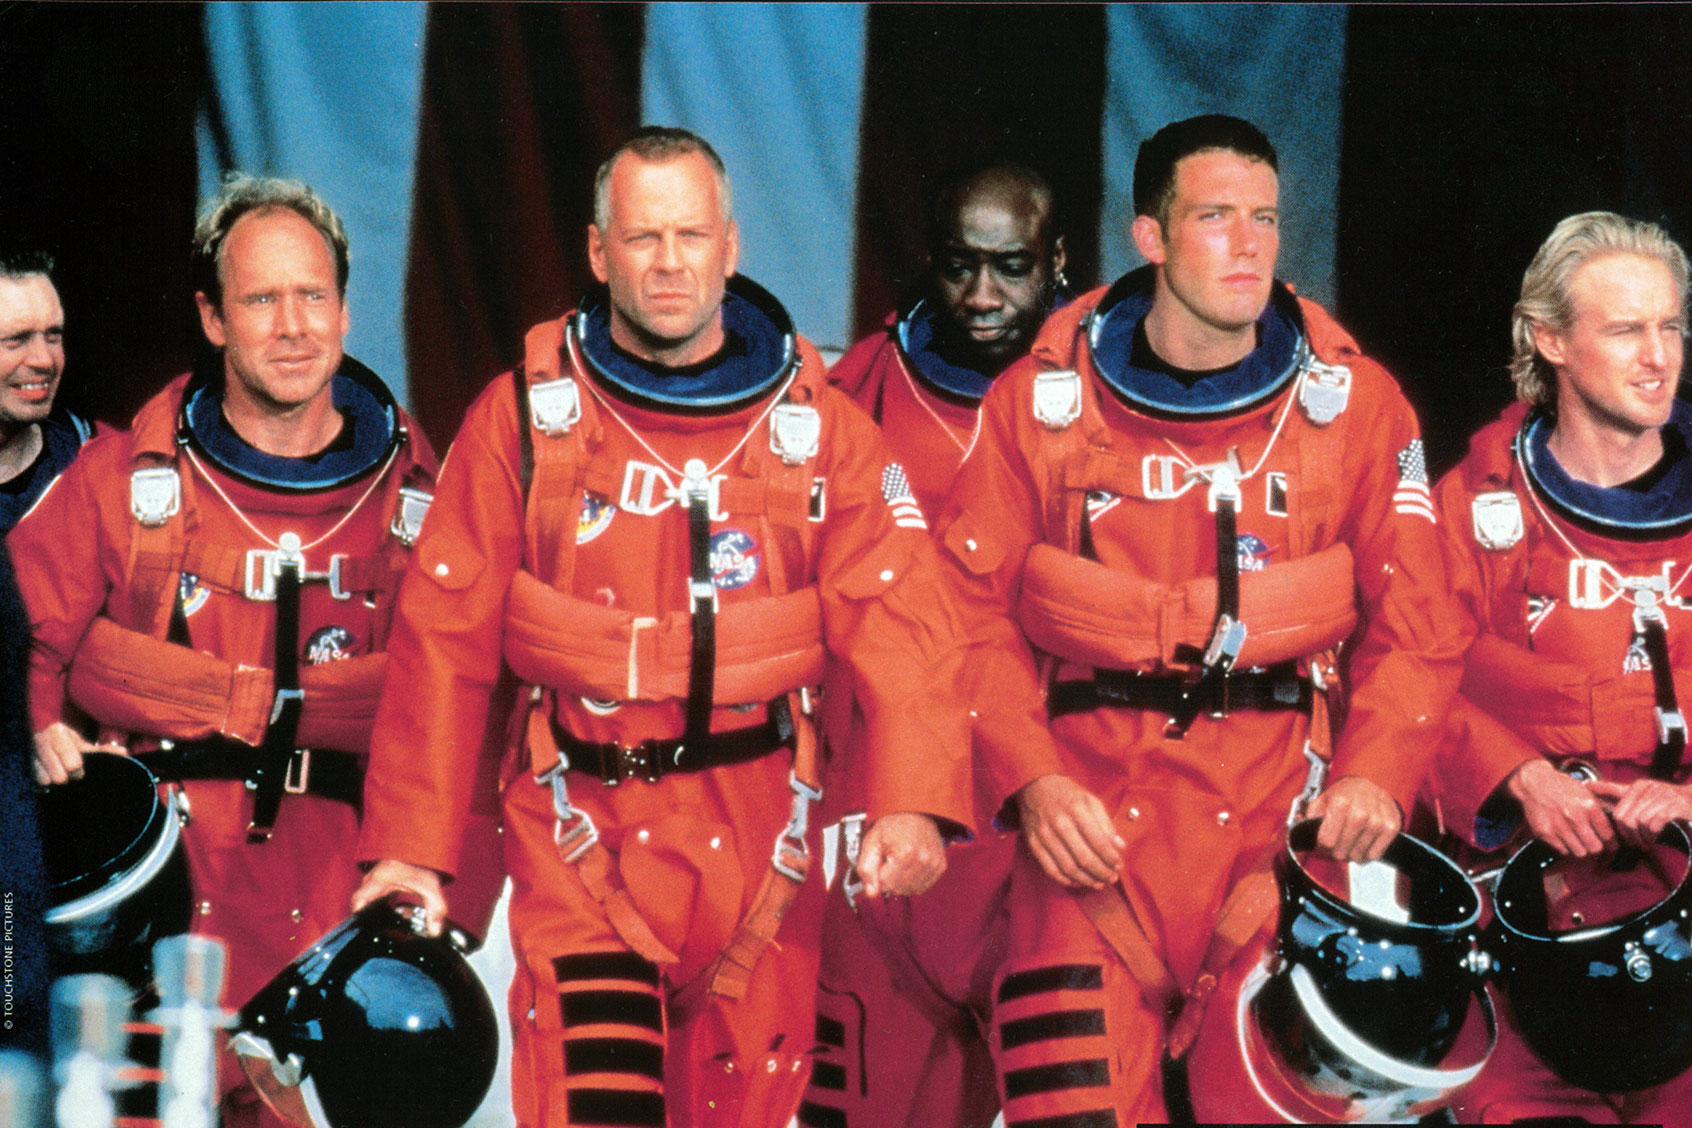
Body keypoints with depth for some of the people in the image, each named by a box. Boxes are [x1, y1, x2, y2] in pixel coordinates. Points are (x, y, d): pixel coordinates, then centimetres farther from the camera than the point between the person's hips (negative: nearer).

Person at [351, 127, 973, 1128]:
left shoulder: (817, 424, 4)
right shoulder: (525, 415, 2)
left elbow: (898, 619, -7)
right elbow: (445, 638, 1)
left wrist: (913, 803, -23)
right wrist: (409, 846, -4)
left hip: (755, 834, 2)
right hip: (580, 826, -1)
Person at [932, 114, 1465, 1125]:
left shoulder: (1354, 402, 7)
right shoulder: (1042, 398, 6)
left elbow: (1414, 618, 6)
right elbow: (975, 605, 5)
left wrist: (1377, 774, -9)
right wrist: (1032, 779, -9)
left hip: (1280, 815, 1)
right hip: (1090, 818, -1)